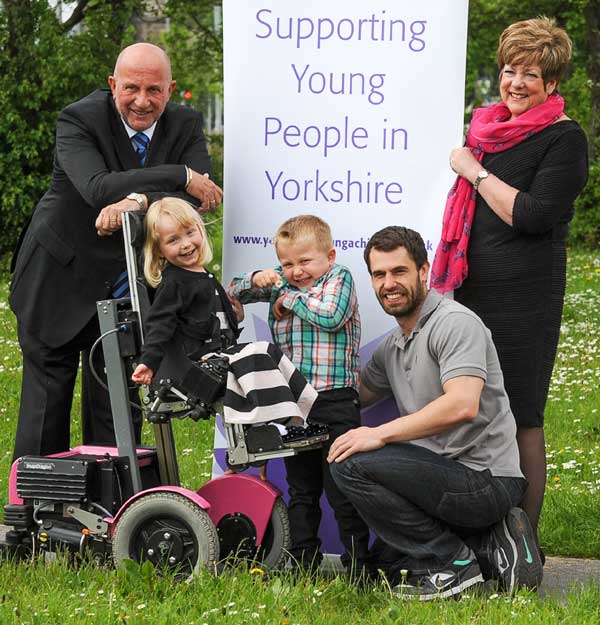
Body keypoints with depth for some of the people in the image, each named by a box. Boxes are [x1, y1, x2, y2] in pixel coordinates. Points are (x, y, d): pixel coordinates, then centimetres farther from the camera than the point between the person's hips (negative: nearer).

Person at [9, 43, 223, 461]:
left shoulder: (186, 125, -4)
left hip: (127, 286, 3)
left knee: (115, 409, 7)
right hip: (59, 281, -3)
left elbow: (200, 199, -18)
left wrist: (139, 201, -35)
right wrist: (181, 176, -30)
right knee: (46, 403, 3)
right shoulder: (78, 120, -16)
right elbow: (99, 189, -32)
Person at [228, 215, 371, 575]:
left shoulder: (339, 278, -2)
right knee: (301, 491, 14)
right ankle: (304, 566, 22)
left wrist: (290, 298, -8)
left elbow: (330, 315, -20)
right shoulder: (281, 282, 14)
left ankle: (357, 568, 0)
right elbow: (234, 292, 19)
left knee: (342, 490, -6)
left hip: (335, 401, -6)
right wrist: (256, 280, -2)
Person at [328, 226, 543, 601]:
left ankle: (455, 563, -13)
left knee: (352, 466, -22)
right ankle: (490, 549, 12)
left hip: (487, 481, -10)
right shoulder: (393, 346, 15)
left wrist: (381, 434, -26)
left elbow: (462, 406, -29)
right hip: (452, 478, 10)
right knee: (383, 559, 23)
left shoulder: (455, 323, -15)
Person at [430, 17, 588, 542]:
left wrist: (475, 171, -11)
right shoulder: (489, 129, 16)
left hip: (526, 297, -7)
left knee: (521, 419, -4)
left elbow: (532, 215, -19)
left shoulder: (564, 139, -7)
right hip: (471, 291, 7)